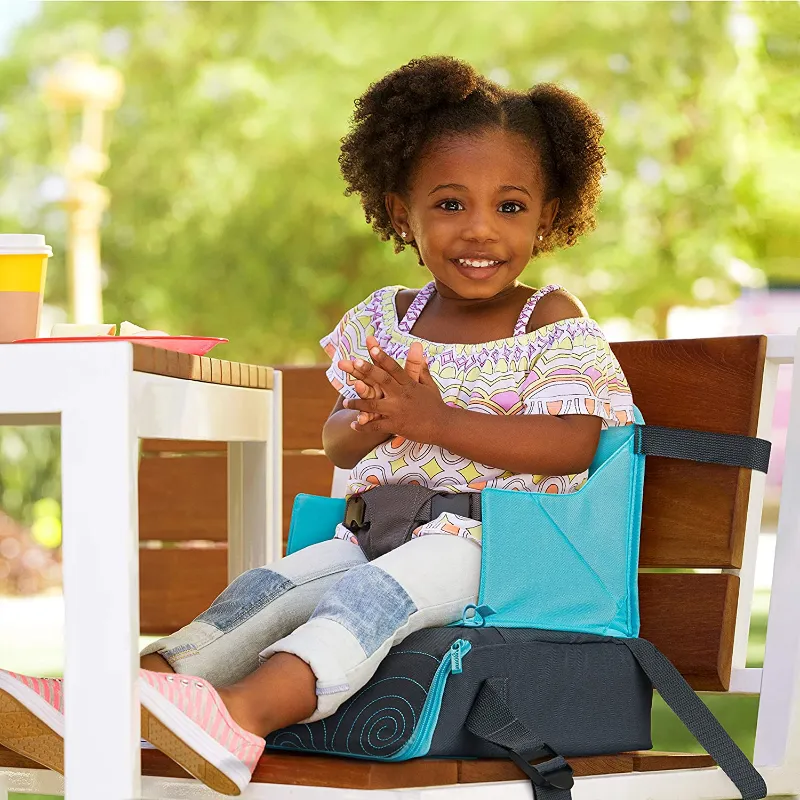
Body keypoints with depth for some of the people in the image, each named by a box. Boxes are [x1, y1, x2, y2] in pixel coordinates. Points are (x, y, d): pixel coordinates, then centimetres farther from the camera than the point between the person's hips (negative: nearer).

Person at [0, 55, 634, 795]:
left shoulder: (555, 322, -2)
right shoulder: (383, 321, 10)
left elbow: (572, 444, -16)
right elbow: (338, 444, 13)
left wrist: (435, 420, -22)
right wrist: (374, 422, -13)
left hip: (488, 537, -5)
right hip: (376, 528, 5)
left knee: (375, 590, -32)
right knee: (270, 587, -15)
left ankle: (244, 710, -49)